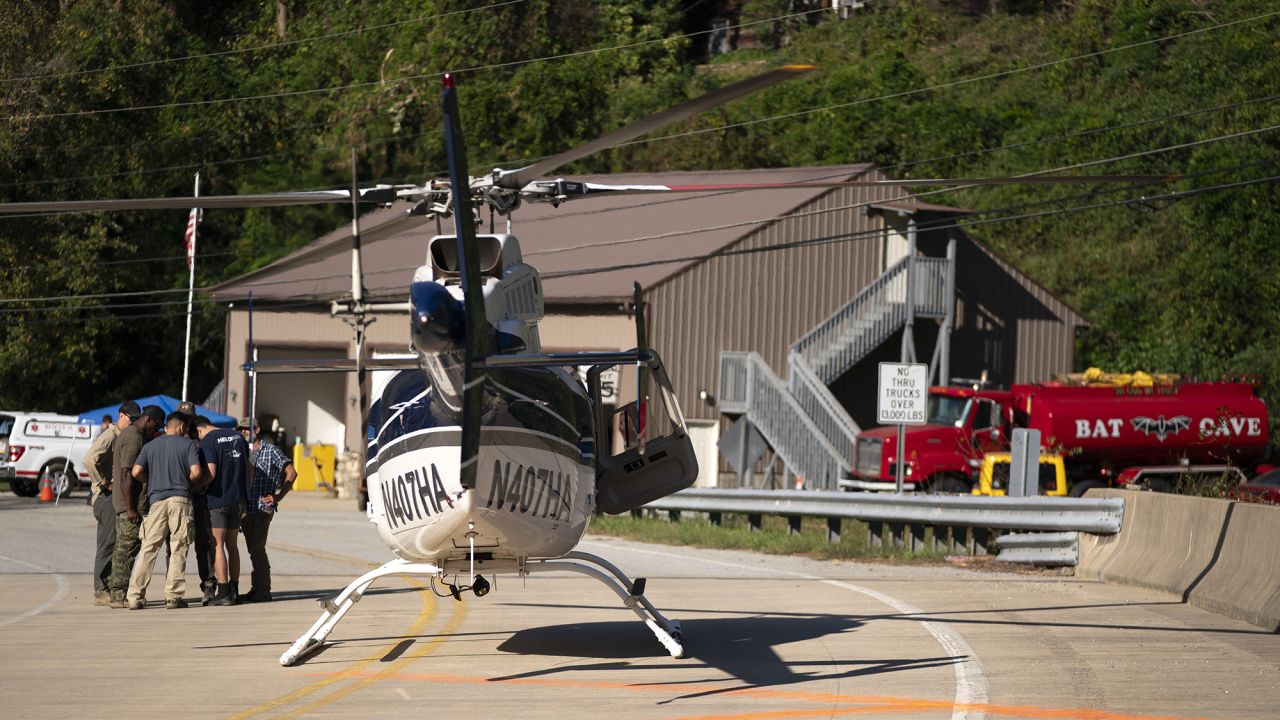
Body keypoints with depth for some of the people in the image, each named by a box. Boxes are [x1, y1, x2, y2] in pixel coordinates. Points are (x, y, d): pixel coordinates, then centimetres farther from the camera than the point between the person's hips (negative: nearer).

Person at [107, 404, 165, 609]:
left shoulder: (126, 434, 18)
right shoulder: (134, 439, -15)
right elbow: (127, 475, -21)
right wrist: (131, 508, -22)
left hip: (128, 505, 11)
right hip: (132, 505, -11)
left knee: (123, 549, 11)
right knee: (127, 549, -9)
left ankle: (117, 593, 14)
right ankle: (119, 595, -9)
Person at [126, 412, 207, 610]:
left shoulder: (150, 446, 14)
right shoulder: (188, 444, 5)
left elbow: (136, 472, 4)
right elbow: (196, 471, -8)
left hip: (157, 499, 2)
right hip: (180, 499, -2)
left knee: (148, 549, 2)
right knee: (178, 549, 2)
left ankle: (135, 596, -3)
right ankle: (173, 596, -2)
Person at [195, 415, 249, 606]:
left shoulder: (207, 442, -11)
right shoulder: (237, 436, 11)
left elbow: (210, 474, -19)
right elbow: (248, 467, 16)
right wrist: (246, 492, 23)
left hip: (217, 498, -7)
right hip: (237, 499, 7)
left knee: (217, 545, -3)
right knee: (232, 545, 14)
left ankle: (224, 592, -8)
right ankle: (234, 589, 17)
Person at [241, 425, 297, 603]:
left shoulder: (271, 450, -2)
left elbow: (291, 473, -3)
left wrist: (279, 496, -9)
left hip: (263, 507, -6)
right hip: (247, 508, 6)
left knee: (257, 548, -11)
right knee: (253, 549, 9)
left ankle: (263, 590, -8)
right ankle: (257, 588, 15)